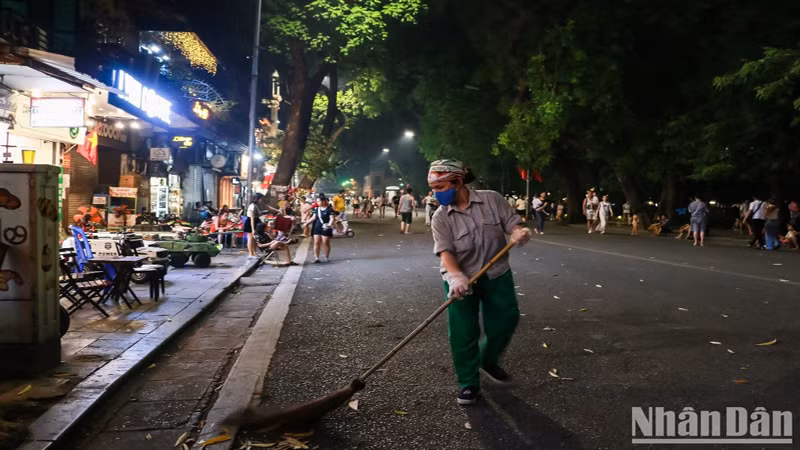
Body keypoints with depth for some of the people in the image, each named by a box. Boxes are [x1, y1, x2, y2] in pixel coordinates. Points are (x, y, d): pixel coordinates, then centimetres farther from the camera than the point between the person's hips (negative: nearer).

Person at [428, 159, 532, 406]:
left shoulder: (492, 199, -6)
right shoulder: (440, 218, -8)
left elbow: (512, 224, -4)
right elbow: (445, 251, -18)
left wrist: (519, 233, -29)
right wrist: (456, 276, -36)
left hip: (497, 275, 2)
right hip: (461, 279, -1)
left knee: (505, 321, 9)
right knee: (463, 332, -3)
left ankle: (488, 361, 37)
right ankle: (468, 383, 15)